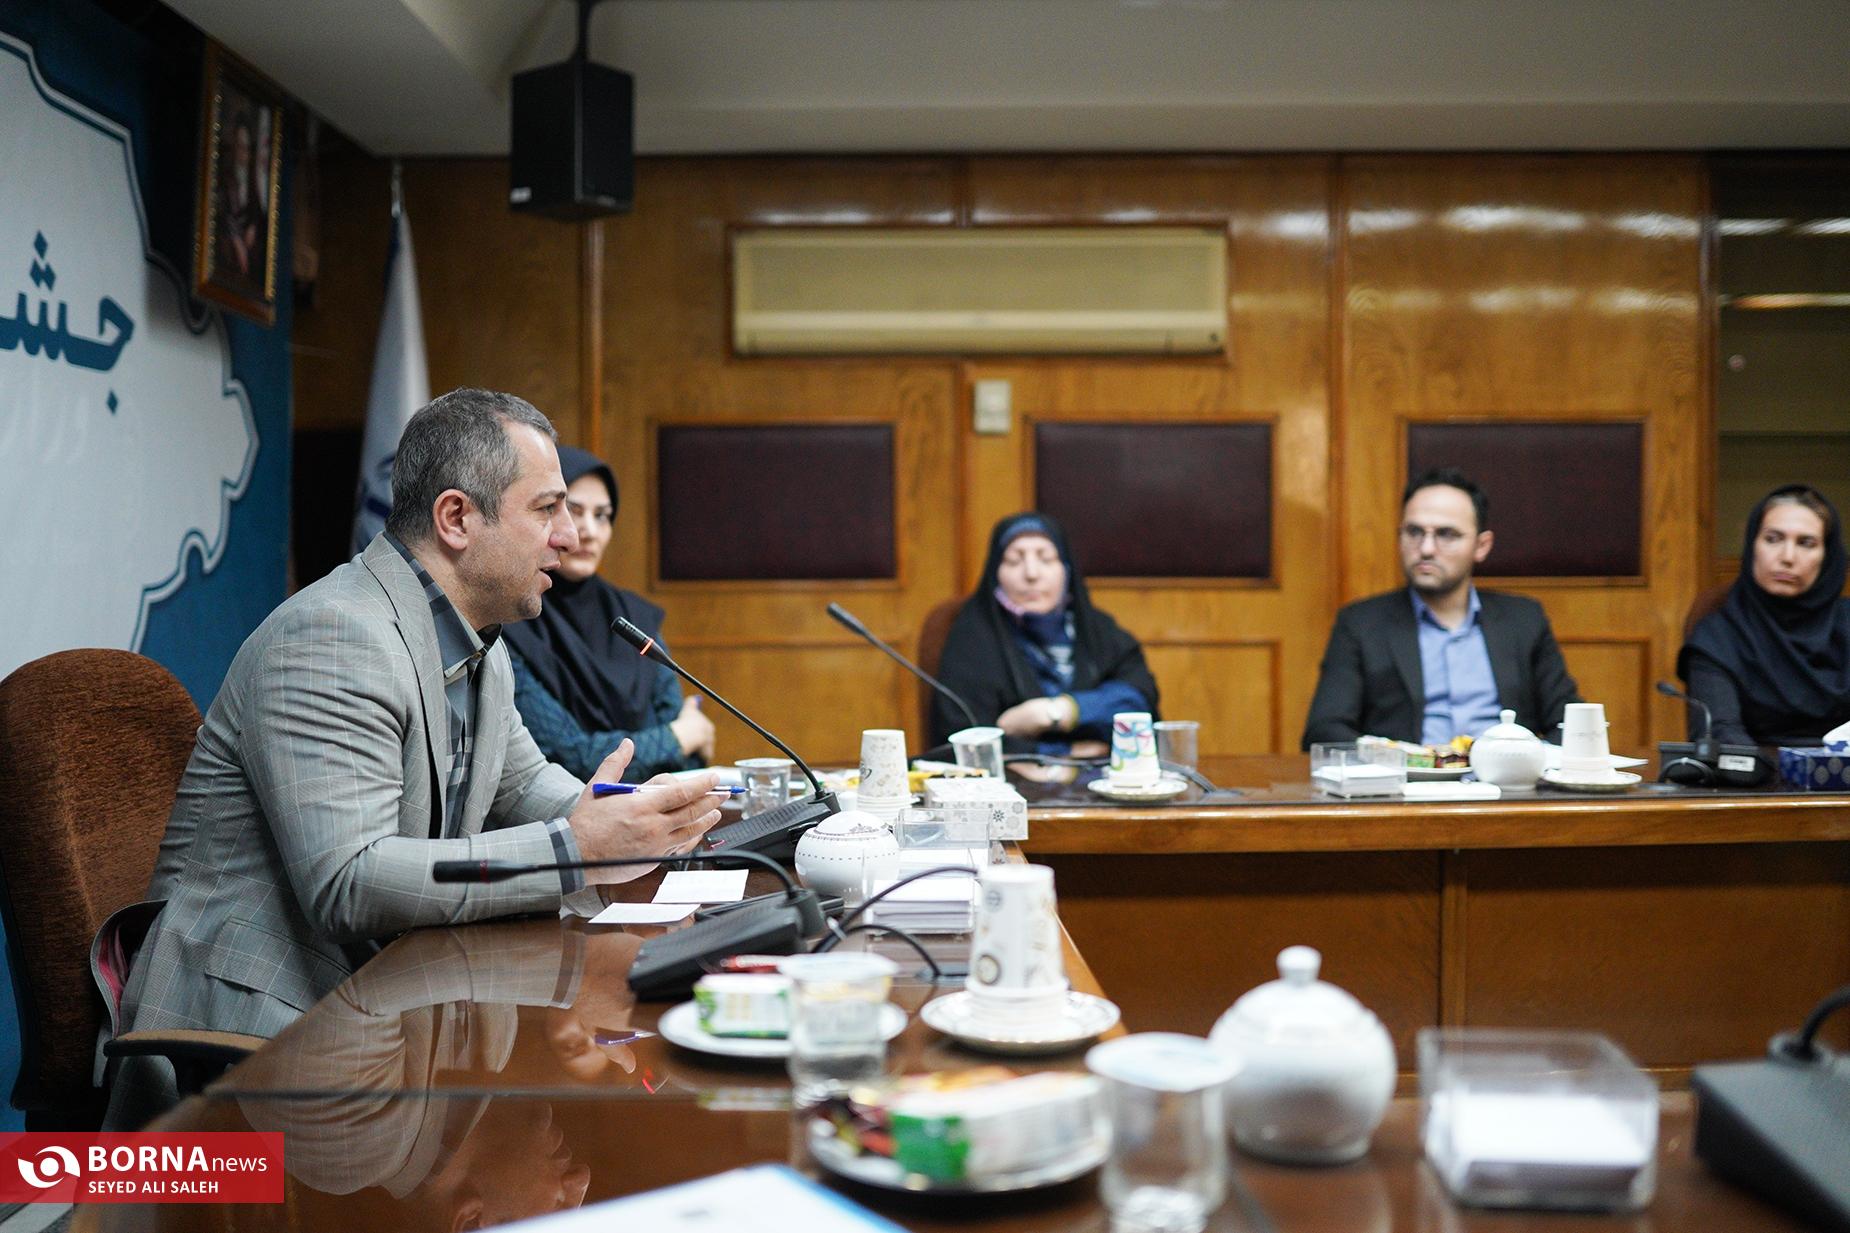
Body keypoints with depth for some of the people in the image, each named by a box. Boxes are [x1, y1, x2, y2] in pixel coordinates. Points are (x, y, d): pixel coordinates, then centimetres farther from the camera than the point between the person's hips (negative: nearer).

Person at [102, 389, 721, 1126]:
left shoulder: (479, 642, 10)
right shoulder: (332, 637, -20)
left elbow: (522, 781, 24)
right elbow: (347, 882, -29)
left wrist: (614, 821, 2)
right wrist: (574, 851, -30)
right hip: (258, 1019, -9)